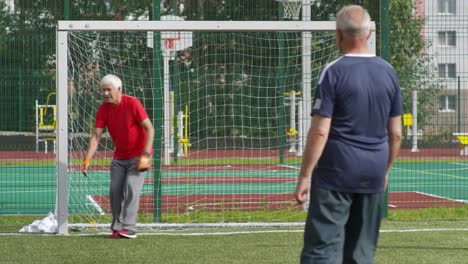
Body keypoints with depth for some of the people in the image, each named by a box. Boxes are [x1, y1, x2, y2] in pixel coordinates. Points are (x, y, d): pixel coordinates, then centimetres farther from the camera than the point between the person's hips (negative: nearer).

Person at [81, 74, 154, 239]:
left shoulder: (132, 103, -18)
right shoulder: (103, 109, -4)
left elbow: (149, 129, -17)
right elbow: (96, 136, -6)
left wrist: (145, 155, -24)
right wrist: (87, 159, -19)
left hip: (138, 155, -5)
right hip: (119, 157, 5)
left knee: (131, 188, -16)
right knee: (115, 191, 0)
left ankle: (129, 228, -19)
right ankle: (117, 228, 8)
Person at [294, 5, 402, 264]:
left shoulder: (333, 72, -9)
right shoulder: (388, 72, 7)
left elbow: (320, 131, -13)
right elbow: (396, 133, 11)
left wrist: (304, 176, -8)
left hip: (336, 174, -5)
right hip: (373, 176, 5)